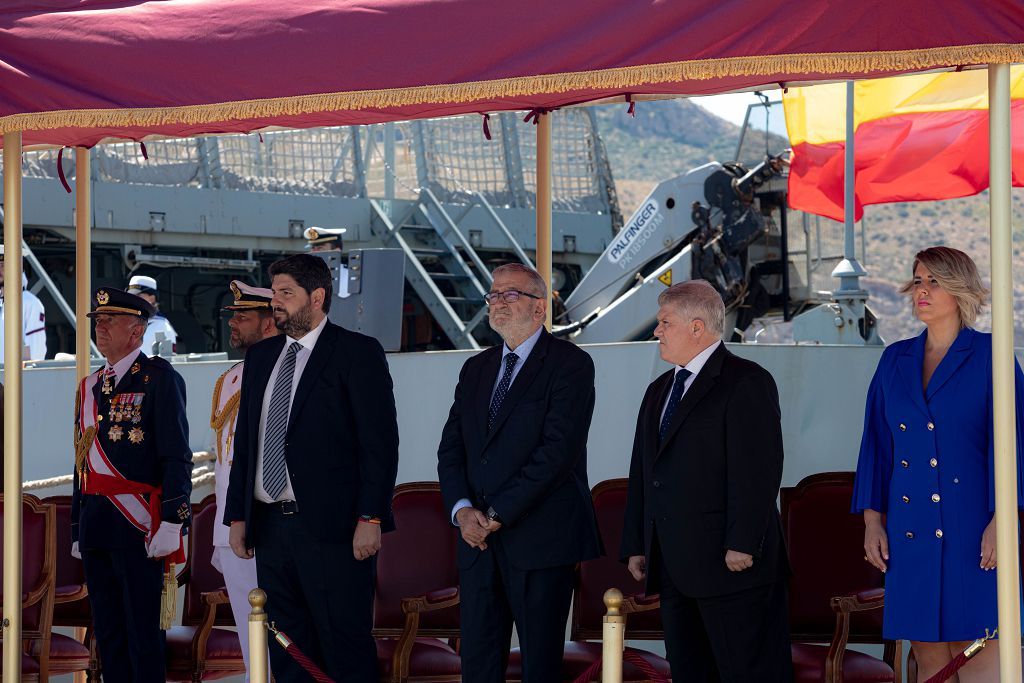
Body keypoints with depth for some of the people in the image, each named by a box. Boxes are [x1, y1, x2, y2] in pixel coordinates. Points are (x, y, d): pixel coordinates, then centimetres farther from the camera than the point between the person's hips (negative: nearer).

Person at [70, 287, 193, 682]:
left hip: (138, 527, -7)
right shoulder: (89, 388, 17)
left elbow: (178, 457, -10)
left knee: (142, 632, -4)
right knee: (108, 633, 10)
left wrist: (170, 524, -17)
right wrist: (77, 530, 19)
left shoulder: (159, 378, -4)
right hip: (95, 525, 7)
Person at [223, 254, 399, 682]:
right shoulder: (261, 357, 16)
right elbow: (245, 441, 19)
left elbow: (379, 442, -8)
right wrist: (237, 516, 12)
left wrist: (370, 519, -15)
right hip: (270, 526, 6)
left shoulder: (358, 353, -3)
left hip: (332, 529, -6)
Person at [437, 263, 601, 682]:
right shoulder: (476, 369, 17)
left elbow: (560, 448, -15)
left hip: (540, 538, -6)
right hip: (478, 538, 6)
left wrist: (499, 514, -15)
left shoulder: (570, 363, -5)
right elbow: (451, 447, 13)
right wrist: (462, 508, -6)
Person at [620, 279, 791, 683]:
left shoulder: (746, 382, -7)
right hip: (672, 568, 9)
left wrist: (742, 545, -21)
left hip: (732, 563, -9)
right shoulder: (659, 391, 21)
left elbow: (758, 471, -15)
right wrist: (636, 545, 15)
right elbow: (642, 472, 21)